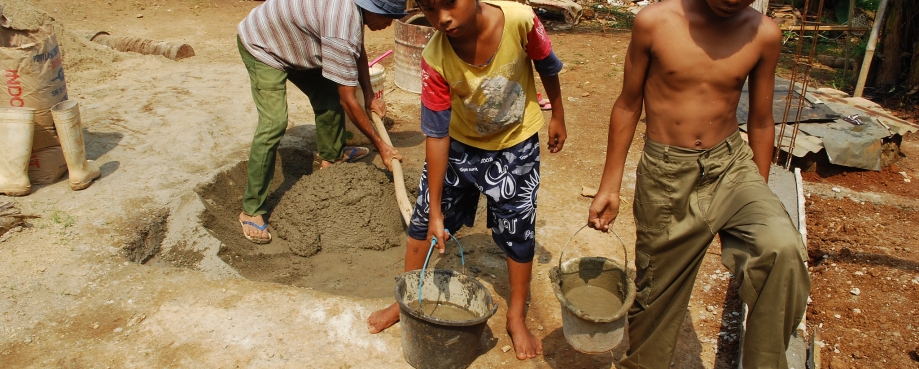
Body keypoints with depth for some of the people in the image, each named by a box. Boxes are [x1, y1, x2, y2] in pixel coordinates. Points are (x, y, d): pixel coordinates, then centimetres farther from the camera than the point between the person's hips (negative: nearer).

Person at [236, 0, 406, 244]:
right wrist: (380, 146, -21)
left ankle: (331, 156, 37)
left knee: (328, 95, 13)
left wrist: (369, 96, 4)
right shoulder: (341, 31, -35)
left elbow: (358, 51, 11)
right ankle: (251, 211, -13)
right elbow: (349, 101, -29)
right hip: (262, 45, -9)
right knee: (274, 124, -19)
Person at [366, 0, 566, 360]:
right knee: (423, 219, 10)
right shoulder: (435, 58, -27)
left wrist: (557, 117, 5)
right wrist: (435, 208, -16)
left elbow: (547, 67, -9)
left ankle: (517, 318, 29)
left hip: (515, 146, -1)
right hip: (459, 142, 1)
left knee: (518, 232, 6)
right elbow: (436, 134, -21)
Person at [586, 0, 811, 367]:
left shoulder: (764, 34, -6)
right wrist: (609, 186, 2)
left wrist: (760, 199, 13)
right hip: (667, 175, -1)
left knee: (783, 250, -27)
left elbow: (760, 122, 6)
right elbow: (628, 105, 0)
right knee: (657, 292, 11)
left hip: (732, 165, 1)